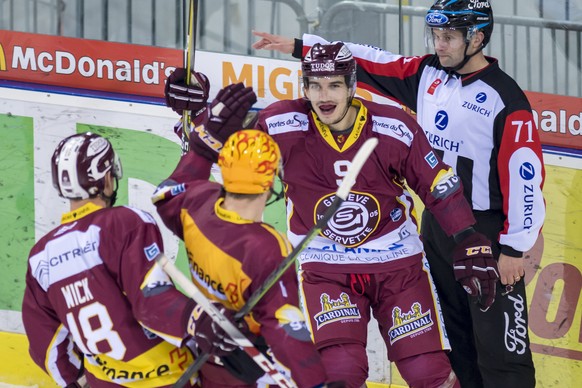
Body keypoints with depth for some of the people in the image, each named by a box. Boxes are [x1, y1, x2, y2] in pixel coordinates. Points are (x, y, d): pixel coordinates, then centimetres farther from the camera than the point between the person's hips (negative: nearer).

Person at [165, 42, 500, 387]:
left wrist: (472, 247, -4)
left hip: (397, 260, 1)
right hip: (324, 266, -1)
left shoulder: (395, 129, -12)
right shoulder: (284, 127, -14)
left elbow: (441, 188, -1)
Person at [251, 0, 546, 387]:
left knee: (498, 345, -7)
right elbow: (368, 63, 9)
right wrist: (298, 46, 5)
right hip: (436, 222, 7)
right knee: (454, 338, 13)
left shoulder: (505, 98, -16)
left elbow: (525, 175, -16)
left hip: (486, 232, -7)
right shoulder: (426, 73, 5)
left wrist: (515, 247, -16)